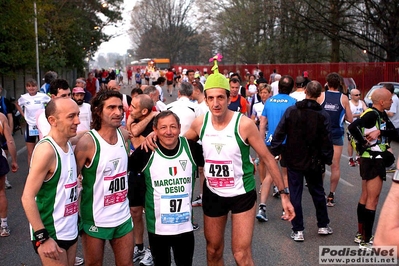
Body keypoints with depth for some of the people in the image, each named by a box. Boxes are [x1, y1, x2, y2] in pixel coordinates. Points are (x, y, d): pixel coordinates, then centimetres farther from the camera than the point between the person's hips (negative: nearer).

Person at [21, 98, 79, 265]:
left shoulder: (69, 145, 4)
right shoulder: (46, 150, -21)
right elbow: (28, 197, -22)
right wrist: (43, 237, -22)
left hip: (71, 230, 8)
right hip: (52, 234, -8)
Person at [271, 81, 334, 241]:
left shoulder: (291, 111, -8)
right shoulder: (323, 115, -8)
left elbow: (279, 133, -8)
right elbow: (327, 141, -6)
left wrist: (274, 152, 1)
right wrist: (327, 159, 6)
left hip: (294, 160, -1)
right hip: (313, 162, 1)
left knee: (295, 194, 5)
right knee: (318, 193, 18)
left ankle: (298, 230, 9)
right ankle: (323, 225, 29)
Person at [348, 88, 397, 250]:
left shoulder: (382, 115, 10)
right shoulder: (372, 114, -19)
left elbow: (394, 132, 0)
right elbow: (353, 126, -34)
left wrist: (380, 132, -19)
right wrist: (363, 144, -21)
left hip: (374, 160, 10)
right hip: (373, 160, -10)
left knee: (365, 197, 16)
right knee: (372, 200, -4)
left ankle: (360, 235, 27)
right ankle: (366, 241, 3)